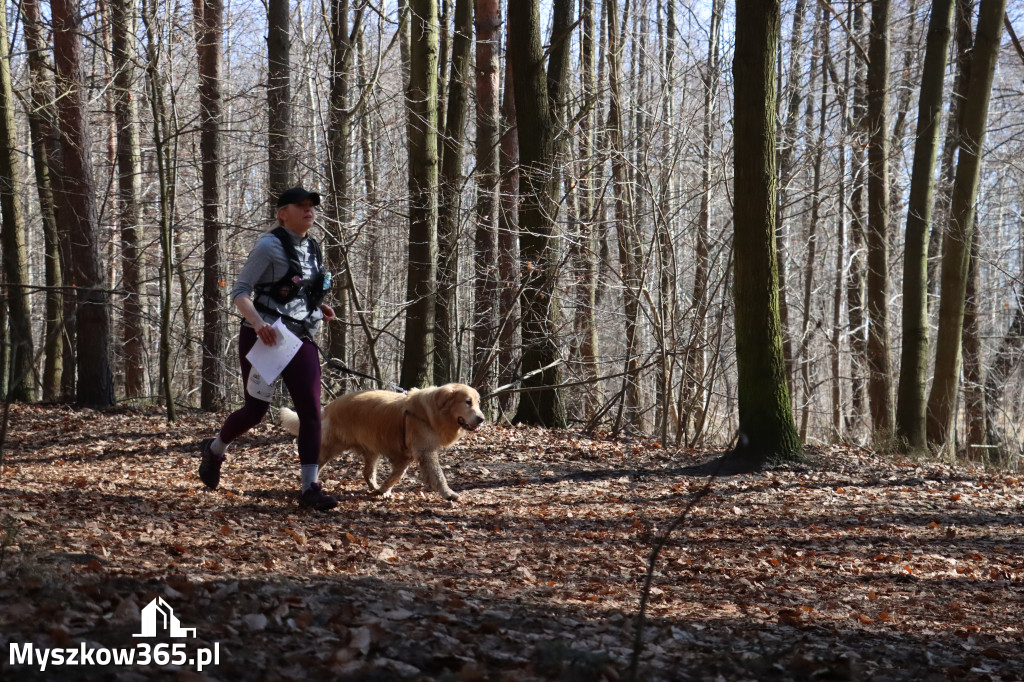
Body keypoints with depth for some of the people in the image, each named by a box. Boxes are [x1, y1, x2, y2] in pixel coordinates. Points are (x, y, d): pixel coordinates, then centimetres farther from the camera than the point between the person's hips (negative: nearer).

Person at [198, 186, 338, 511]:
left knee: (311, 411, -7)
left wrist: (319, 308, 6)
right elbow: (240, 291, -13)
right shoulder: (269, 246, -9)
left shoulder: (313, 249, 12)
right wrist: (257, 322, -29)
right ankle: (215, 450, 34)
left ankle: (310, 487, -7)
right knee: (256, 409, 3)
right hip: (263, 338, -6)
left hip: (301, 339, 6)